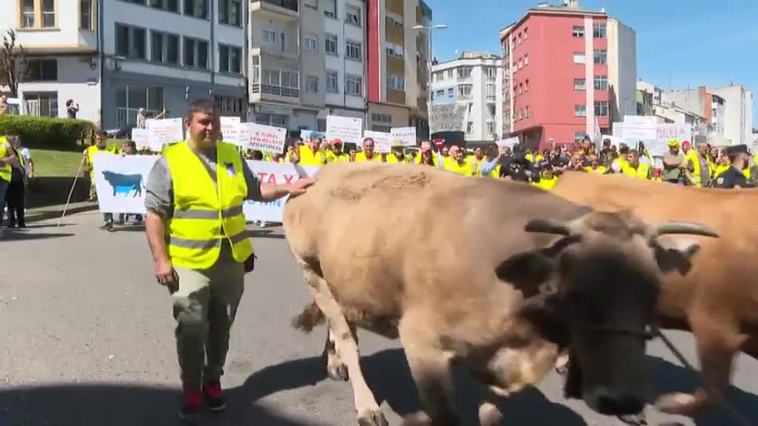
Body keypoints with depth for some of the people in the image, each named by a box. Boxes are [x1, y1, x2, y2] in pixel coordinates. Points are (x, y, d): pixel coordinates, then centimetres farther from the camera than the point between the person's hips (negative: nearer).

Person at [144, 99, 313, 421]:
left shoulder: (232, 155, 9)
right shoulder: (170, 161, -6)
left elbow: (255, 191, 19)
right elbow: (154, 214, -7)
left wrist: (288, 189, 4)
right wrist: (160, 259, -13)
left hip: (232, 260, 4)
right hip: (190, 262, -4)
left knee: (221, 327, 15)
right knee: (192, 330, 4)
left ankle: (213, 381, 33)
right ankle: (191, 390, 21)